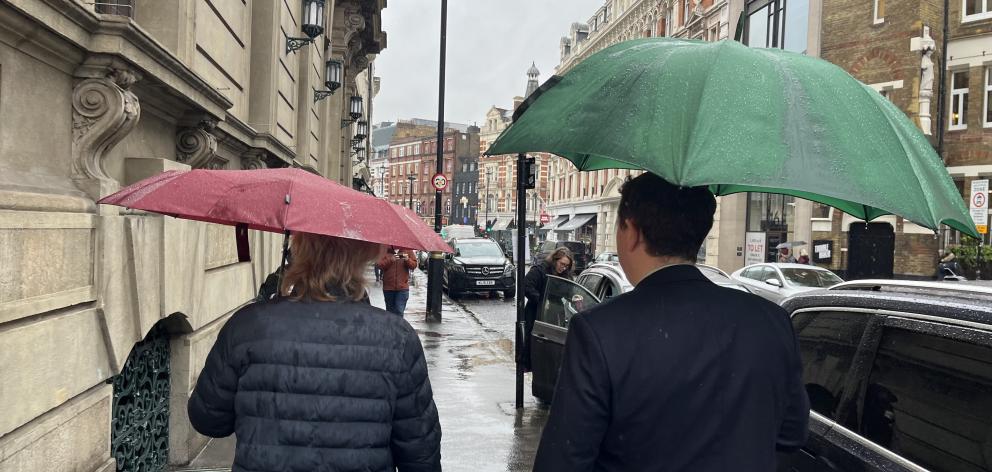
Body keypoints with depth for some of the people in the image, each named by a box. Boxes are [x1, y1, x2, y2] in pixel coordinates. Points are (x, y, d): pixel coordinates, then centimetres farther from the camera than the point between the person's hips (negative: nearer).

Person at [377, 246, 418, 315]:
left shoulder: (407, 250, 2)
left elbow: (414, 265, 1)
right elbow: (379, 265, -6)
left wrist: (407, 260, -19)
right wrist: (390, 260, -21)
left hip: (402, 287, -2)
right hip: (388, 287, 2)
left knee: (399, 311, -11)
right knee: (390, 311, 15)